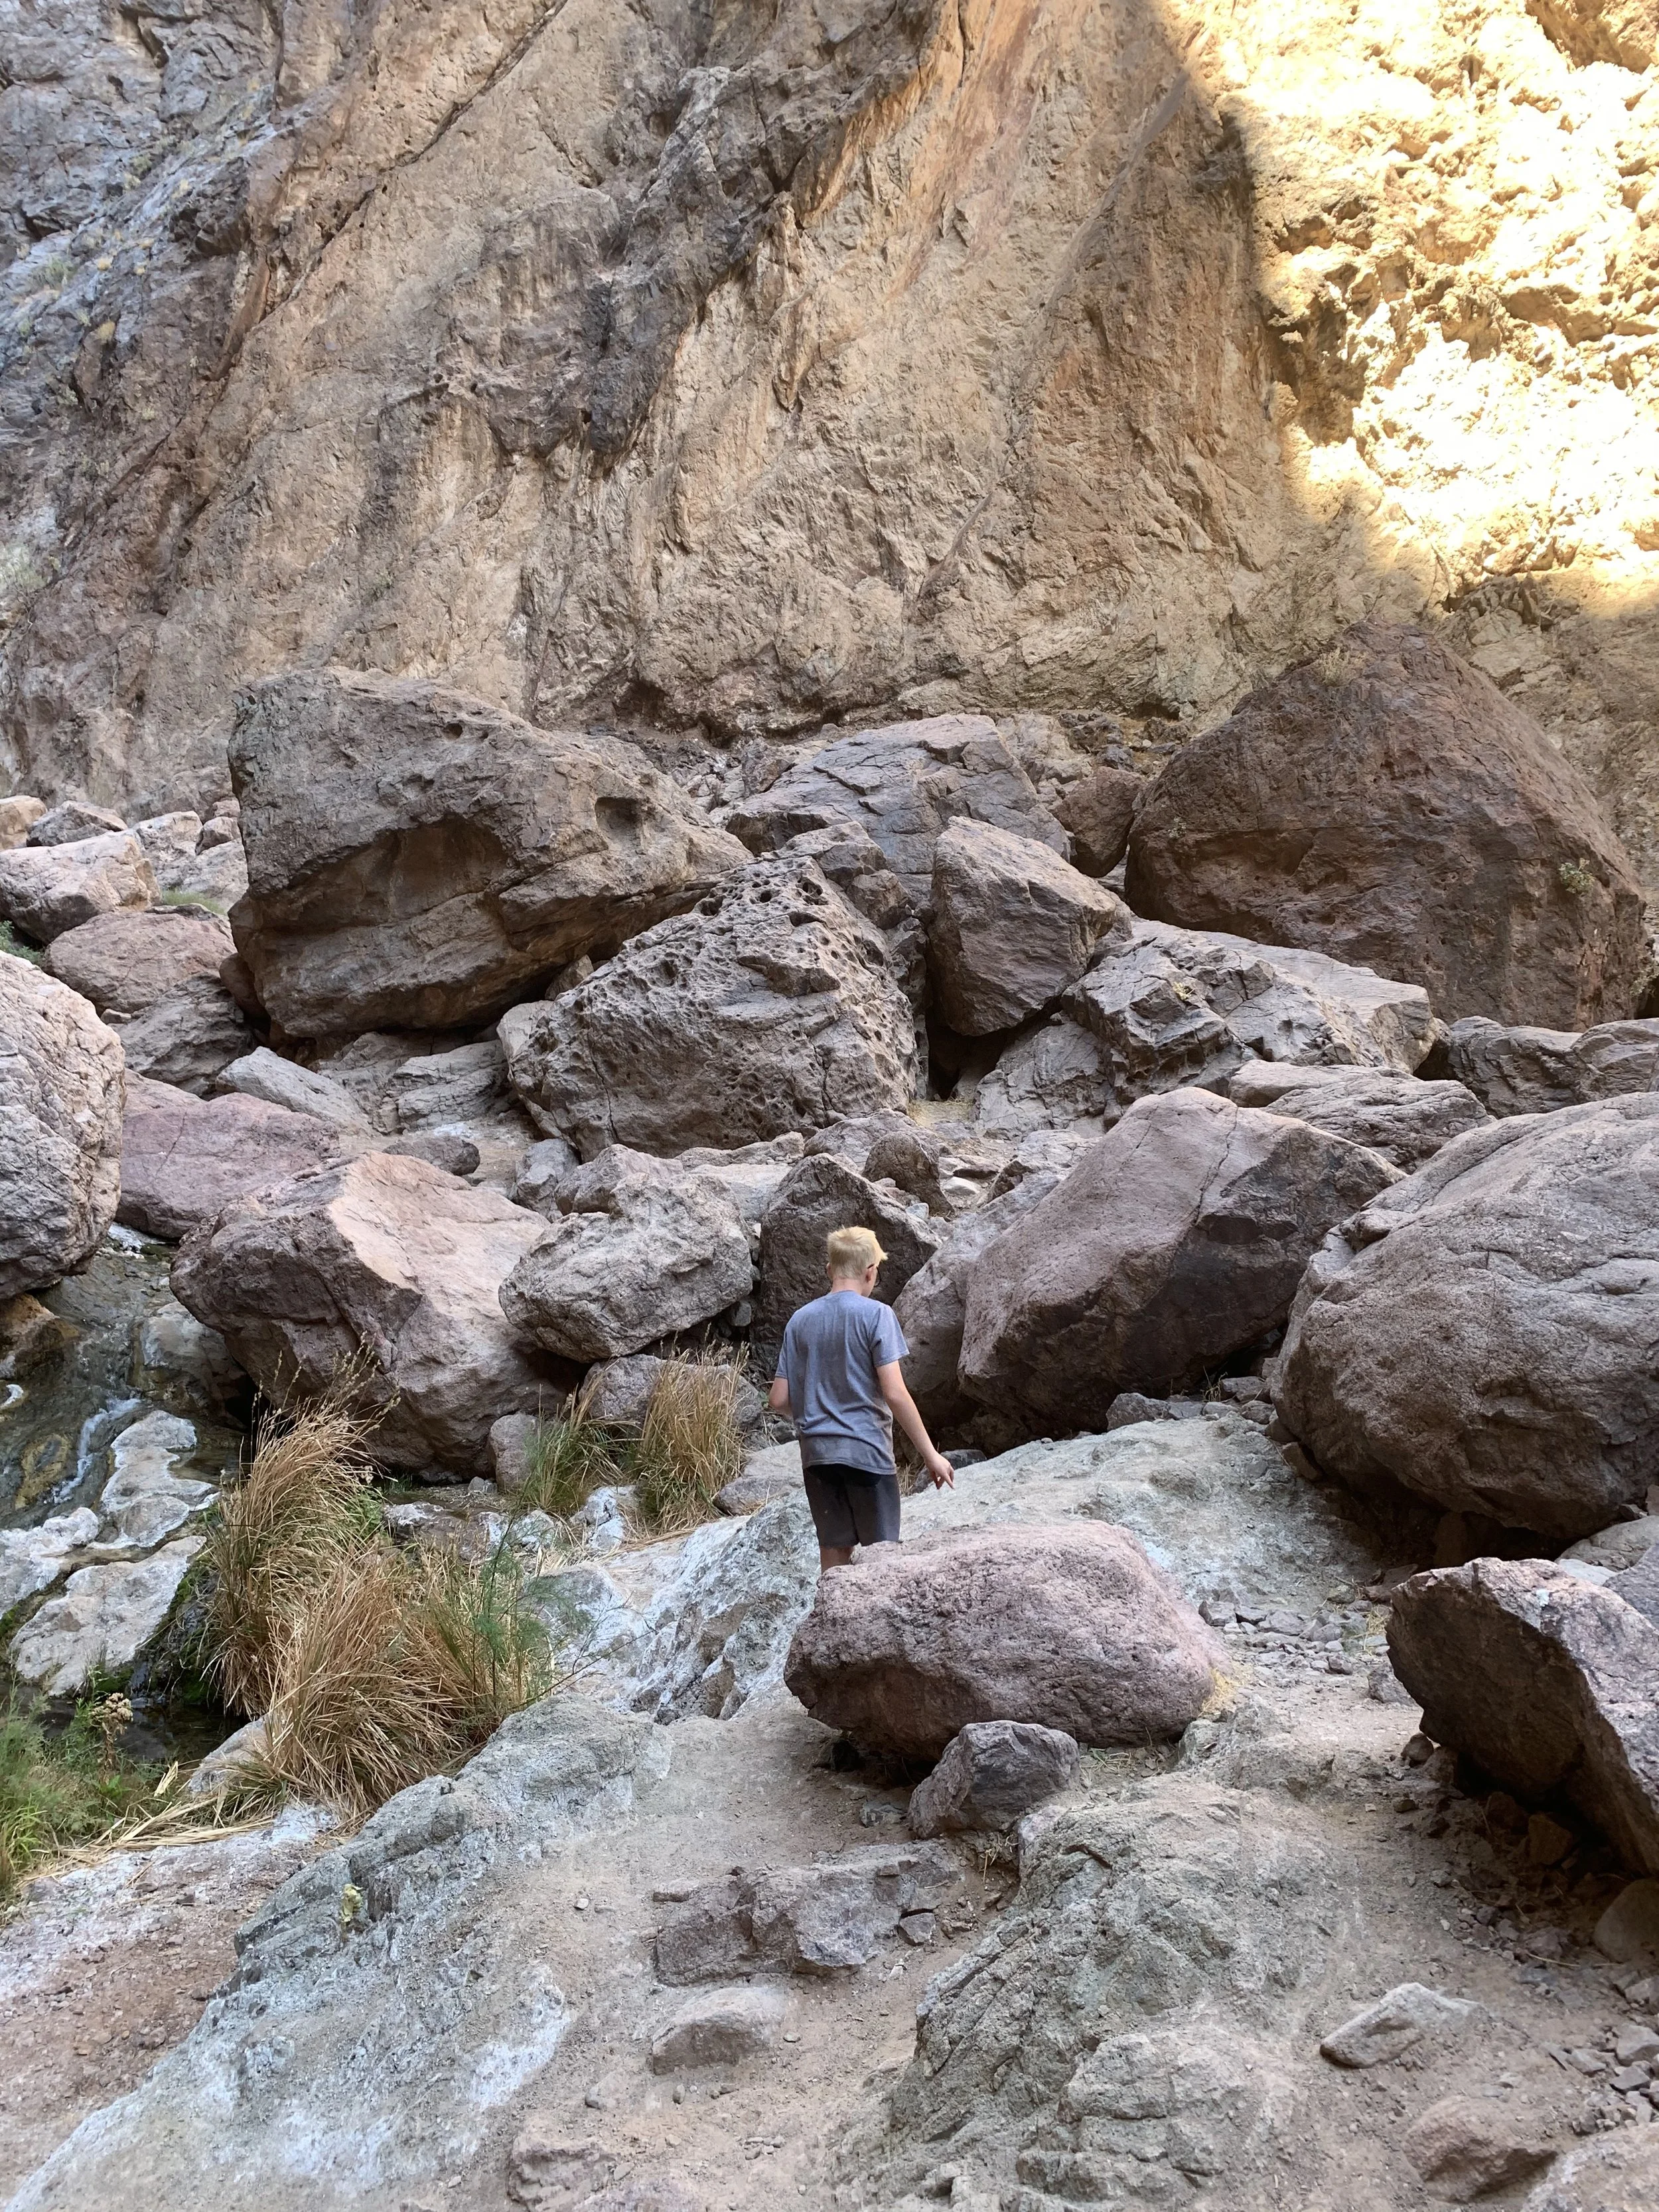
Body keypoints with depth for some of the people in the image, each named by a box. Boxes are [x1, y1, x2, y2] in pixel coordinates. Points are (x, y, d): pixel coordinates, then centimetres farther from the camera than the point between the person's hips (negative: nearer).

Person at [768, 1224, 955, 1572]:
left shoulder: (800, 1320, 6)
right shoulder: (876, 1315, -8)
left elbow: (779, 1400, 5)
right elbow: (894, 1394, -15)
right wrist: (930, 1453, -9)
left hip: (817, 1452, 4)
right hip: (867, 1451, -4)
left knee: (834, 1551, 12)